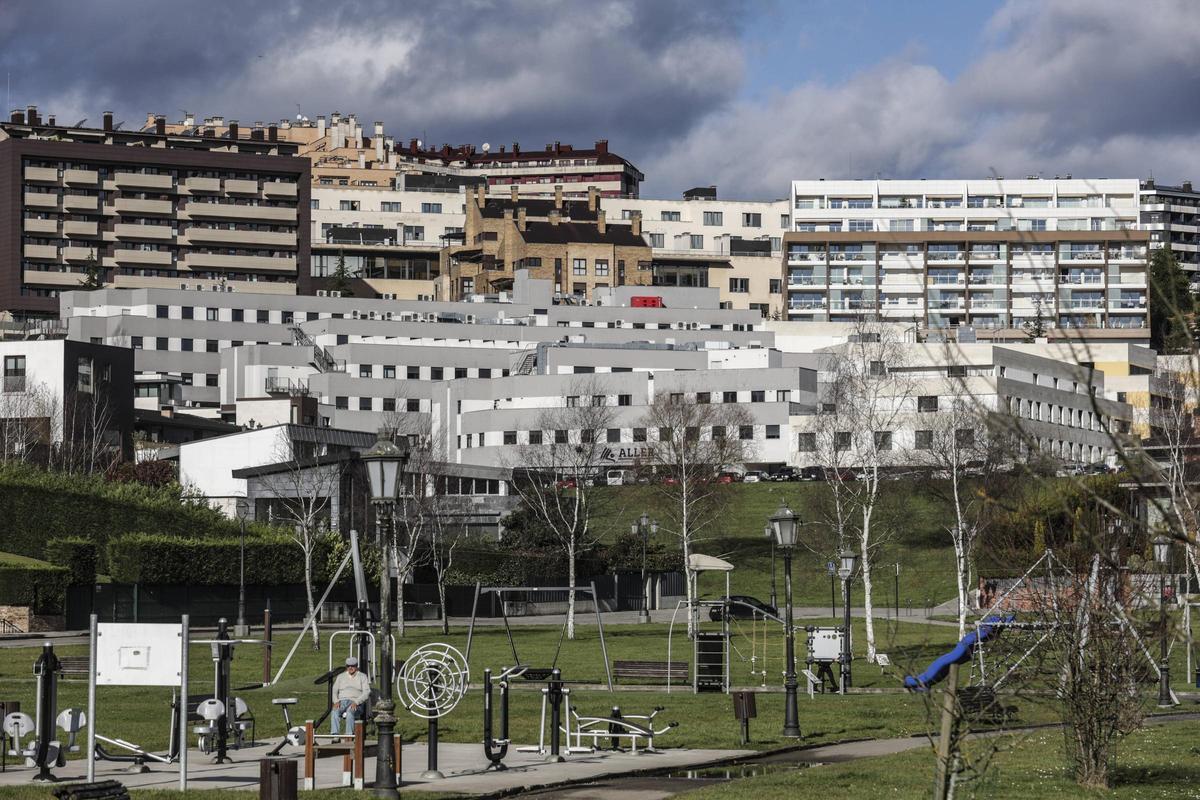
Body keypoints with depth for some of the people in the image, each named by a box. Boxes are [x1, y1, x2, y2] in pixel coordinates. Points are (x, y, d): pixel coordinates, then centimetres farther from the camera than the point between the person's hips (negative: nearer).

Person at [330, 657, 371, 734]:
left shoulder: (362, 677, 14)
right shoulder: (340, 677, 24)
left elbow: (366, 693, 2)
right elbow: (334, 691, 16)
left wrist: (356, 702, -15)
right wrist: (336, 701, -6)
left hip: (356, 703, -3)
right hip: (342, 701, 3)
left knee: (350, 712, -38)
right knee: (335, 712, -33)